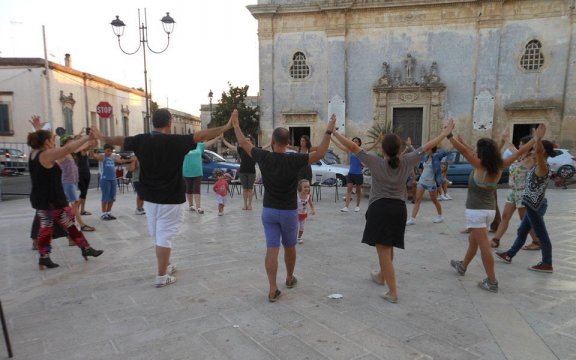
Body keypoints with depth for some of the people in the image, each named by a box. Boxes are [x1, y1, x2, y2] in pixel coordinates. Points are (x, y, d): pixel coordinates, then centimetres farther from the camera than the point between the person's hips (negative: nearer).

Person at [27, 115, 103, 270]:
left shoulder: (34, 153, 5)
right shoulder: (47, 155, -20)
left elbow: (40, 140, 27)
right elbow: (68, 148, -33)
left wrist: (38, 129, 40)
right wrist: (88, 138, -40)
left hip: (39, 199, 9)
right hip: (53, 200, -9)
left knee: (45, 227, 12)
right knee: (70, 226, 2)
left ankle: (44, 258, 15)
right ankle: (86, 249, 13)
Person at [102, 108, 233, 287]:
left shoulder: (141, 140, -1)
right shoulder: (176, 141, -17)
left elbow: (120, 140, 17)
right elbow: (202, 136, -19)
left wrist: (103, 137, 37)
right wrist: (226, 127, -14)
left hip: (149, 198, 6)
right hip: (170, 199, -6)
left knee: (157, 235, 19)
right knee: (164, 236, 1)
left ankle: (166, 266, 36)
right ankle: (162, 276, 8)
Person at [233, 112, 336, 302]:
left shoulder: (264, 157, -9)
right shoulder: (294, 160, -17)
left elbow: (244, 144, 5)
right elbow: (319, 154, -14)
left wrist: (235, 125, 18)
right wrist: (329, 131, -10)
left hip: (268, 210, 2)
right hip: (289, 211, -1)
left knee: (271, 249, 2)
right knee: (289, 247, 18)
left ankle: (273, 289, 0)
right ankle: (290, 278, 37)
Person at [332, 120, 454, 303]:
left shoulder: (376, 163, -10)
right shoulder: (406, 162, -1)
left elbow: (352, 147, -12)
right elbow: (428, 145, 8)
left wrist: (334, 132, -5)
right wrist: (446, 131, 19)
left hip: (379, 209, -5)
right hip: (399, 209, 5)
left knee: (383, 251, -1)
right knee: (388, 247, 22)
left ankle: (393, 292, 0)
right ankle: (381, 276, 45)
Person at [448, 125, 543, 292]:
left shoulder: (479, 165, -16)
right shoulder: (499, 167, 0)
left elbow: (464, 150, -23)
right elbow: (519, 152, 8)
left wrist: (449, 135, -19)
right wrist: (536, 138, 17)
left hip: (476, 210, -7)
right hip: (490, 210, 7)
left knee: (484, 246, -4)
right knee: (473, 240, 23)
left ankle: (492, 282, 0)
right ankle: (462, 266, 41)